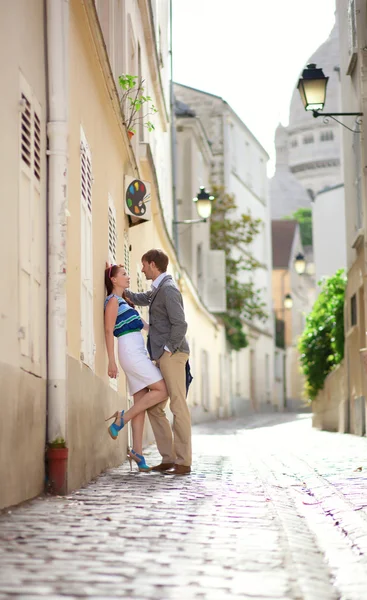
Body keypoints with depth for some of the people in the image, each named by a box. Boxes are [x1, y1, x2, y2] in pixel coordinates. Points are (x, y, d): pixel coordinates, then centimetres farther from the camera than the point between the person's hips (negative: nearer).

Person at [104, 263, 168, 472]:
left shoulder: (124, 301, 23)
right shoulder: (113, 301, -3)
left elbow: (140, 324, 31)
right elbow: (109, 331, -10)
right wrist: (112, 361, -16)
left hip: (139, 352, 9)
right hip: (130, 351, -9)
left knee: (142, 402, 3)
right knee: (162, 391, -13)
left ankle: (137, 451, 1)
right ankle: (123, 418, -9)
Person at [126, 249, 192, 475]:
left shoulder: (168, 289, -12)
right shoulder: (158, 289, 18)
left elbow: (180, 324, -19)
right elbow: (140, 299, 37)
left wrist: (169, 349, -15)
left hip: (172, 355, -10)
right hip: (163, 357, 10)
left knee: (178, 407, -8)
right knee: (154, 407, 10)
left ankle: (183, 462, -6)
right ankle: (169, 459, 12)